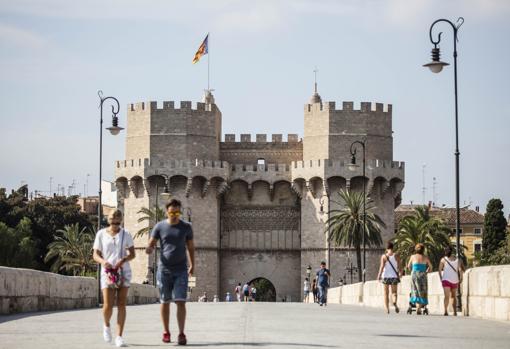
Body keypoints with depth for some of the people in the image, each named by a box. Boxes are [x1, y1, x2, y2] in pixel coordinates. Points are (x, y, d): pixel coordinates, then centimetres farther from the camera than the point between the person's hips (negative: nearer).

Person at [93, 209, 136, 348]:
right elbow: (95, 255, 4)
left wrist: (123, 260, -18)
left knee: (121, 304, -4)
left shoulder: (125, 234, 5)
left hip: (123, 272, 1)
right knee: (108, 305, -10)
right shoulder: (101, 234, 4)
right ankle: (106, 325, 23)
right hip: (107, 272, -1)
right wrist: (103, 261, -18)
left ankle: (119, 336, -2)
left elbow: (132, 253, 3)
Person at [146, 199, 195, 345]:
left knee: (180, 302, -9)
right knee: (165, 302, 7)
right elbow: (151, 244, 1)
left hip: (181, 270, 0)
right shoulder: (160, 227, 1)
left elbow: (190, 247, 13)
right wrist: (149, 249, -22)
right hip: (164, 270, 0)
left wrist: (192, 265, 9)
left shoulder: (186, 227, 4)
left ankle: (181, 334, -9)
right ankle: (166, 332, 18)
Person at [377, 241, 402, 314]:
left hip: (386, 276, 0)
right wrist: (400, 273, 13)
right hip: (394, 276, 0)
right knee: (394, 292, 6)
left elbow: (382, 266, -13)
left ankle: (387, 308, 10)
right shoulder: (396, 256, -1)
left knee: (386, 293, 11)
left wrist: (379, 275, -12)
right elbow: (399, 266, -4)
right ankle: (394, 302, -25)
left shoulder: (384, 256, -4)